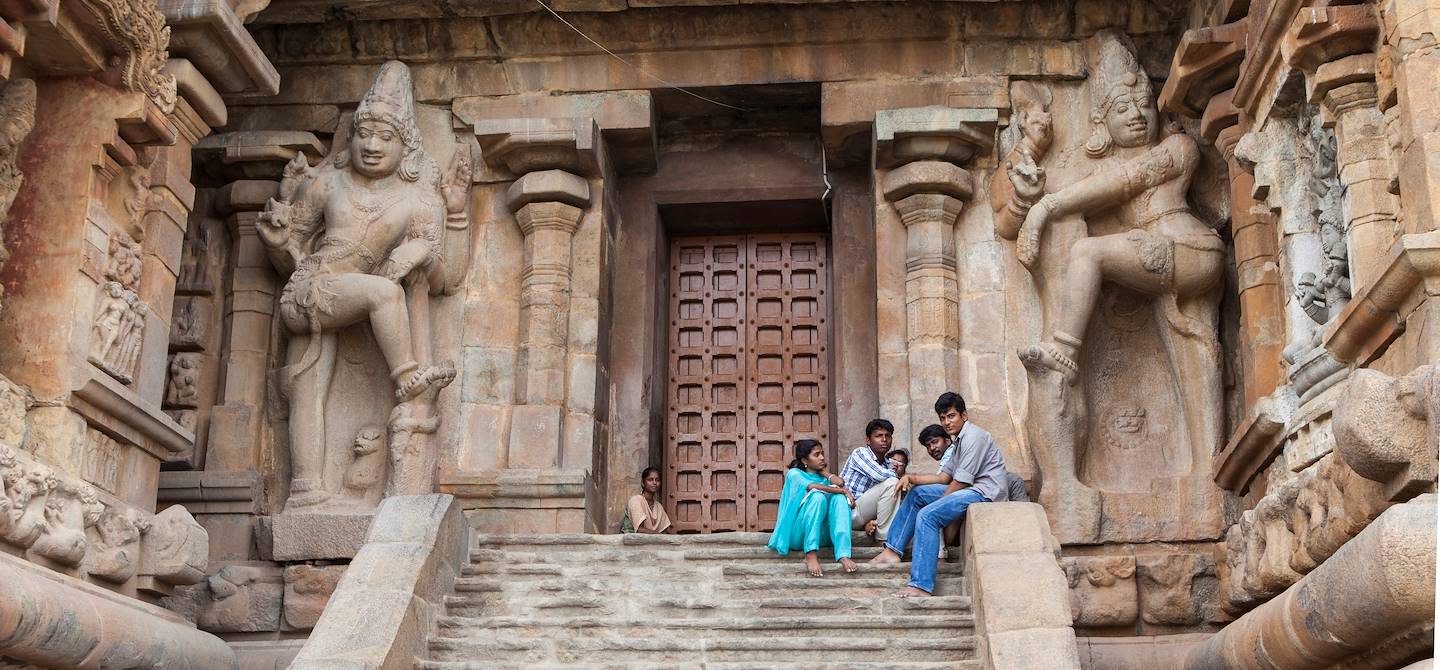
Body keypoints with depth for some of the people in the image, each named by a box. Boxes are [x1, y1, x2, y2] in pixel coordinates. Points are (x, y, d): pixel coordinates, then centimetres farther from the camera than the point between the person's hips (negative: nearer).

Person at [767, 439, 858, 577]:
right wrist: (843, 491, -15)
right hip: (798, 533, -4)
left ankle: (843, 556, -39)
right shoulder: (794, 473, 9)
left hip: (821, 534, 4)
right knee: (817, 496, -28)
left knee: (839, 498, -20)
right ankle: (811, 555, -42)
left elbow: (839, 483, -2)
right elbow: (812, 486, -14)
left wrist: (824, 471, 14)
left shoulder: (823, 477, 25)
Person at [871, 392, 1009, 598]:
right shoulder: (960, 440, 21)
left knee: (927, 515, -25)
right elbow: (944, 477, 18)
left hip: (984, 492, -11)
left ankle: (922, 585, -30)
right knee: (916, 494, 15)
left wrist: (939, 502, -5)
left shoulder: (973, 436, -12)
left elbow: (961, 481, -16)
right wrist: (911, 477, 5)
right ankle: (892, 550, 13)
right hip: (970, 490, 11)